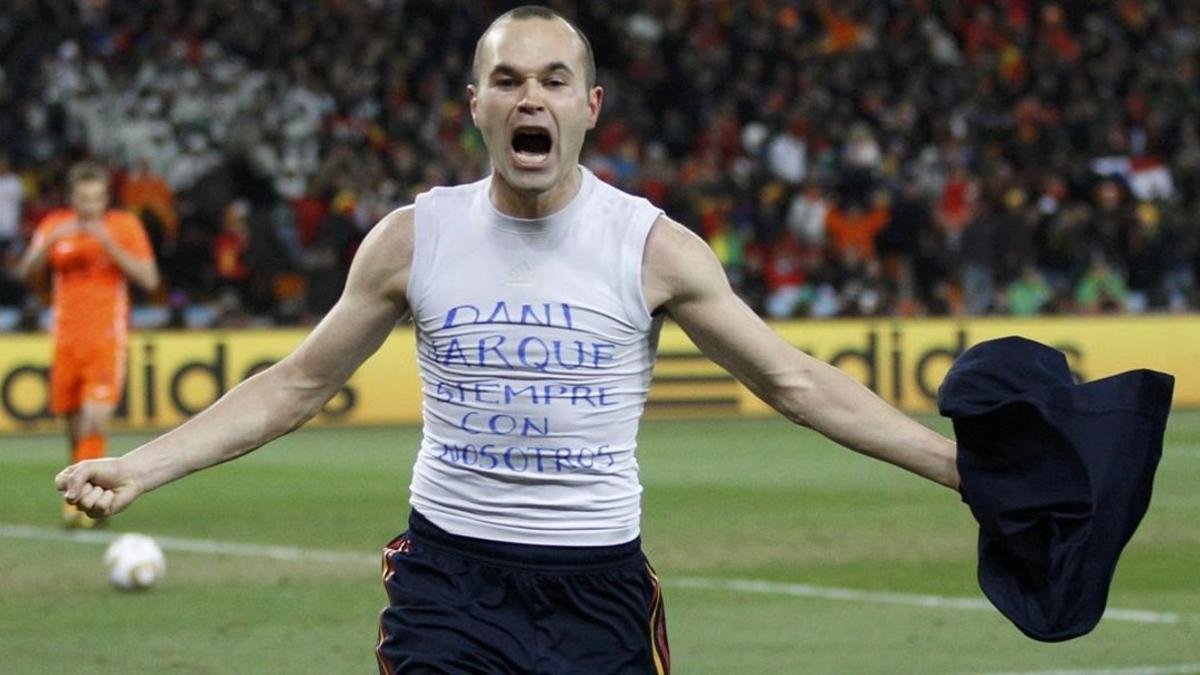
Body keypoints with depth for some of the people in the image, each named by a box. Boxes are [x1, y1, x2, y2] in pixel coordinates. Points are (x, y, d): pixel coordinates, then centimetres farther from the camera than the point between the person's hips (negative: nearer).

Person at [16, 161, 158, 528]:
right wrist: (51, 241, -20)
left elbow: (149, 278, -8)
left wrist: (110, 244, -17)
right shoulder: (56, 225, 6)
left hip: (107, 340, -3)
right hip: (66, 341, 3)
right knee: (75, 424, 8)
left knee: (96, 420, -19)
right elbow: (25, 272, -3)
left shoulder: (125, 226, 0)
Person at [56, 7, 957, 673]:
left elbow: (796, 382, 1)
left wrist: (957, 462, -6)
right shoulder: (413, 239, 0)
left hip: (599, 583, 0)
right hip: (451, 576, 0)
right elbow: (295, 386, 8)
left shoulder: (653, 247, -3)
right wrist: (136, 470, 1)